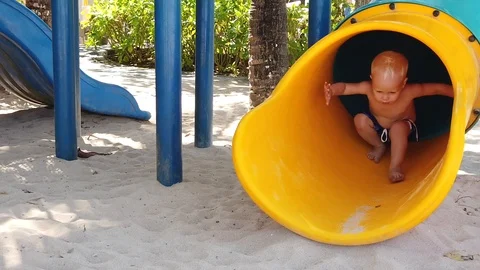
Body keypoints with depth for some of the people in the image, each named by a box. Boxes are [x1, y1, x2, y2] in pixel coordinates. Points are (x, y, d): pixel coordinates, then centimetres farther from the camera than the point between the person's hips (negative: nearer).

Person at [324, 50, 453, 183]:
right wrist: (332, 90, -47)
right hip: (377, 127, 3)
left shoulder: (409, 91, -35)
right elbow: (345, 87, -25)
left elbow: (437, 88, -26)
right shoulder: (368, 88, -32)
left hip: (403, 127, -3)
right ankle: (379, 146, 1)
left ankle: (395, 167, -26)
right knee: (360, 120, -25)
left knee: (398, 128, -36)